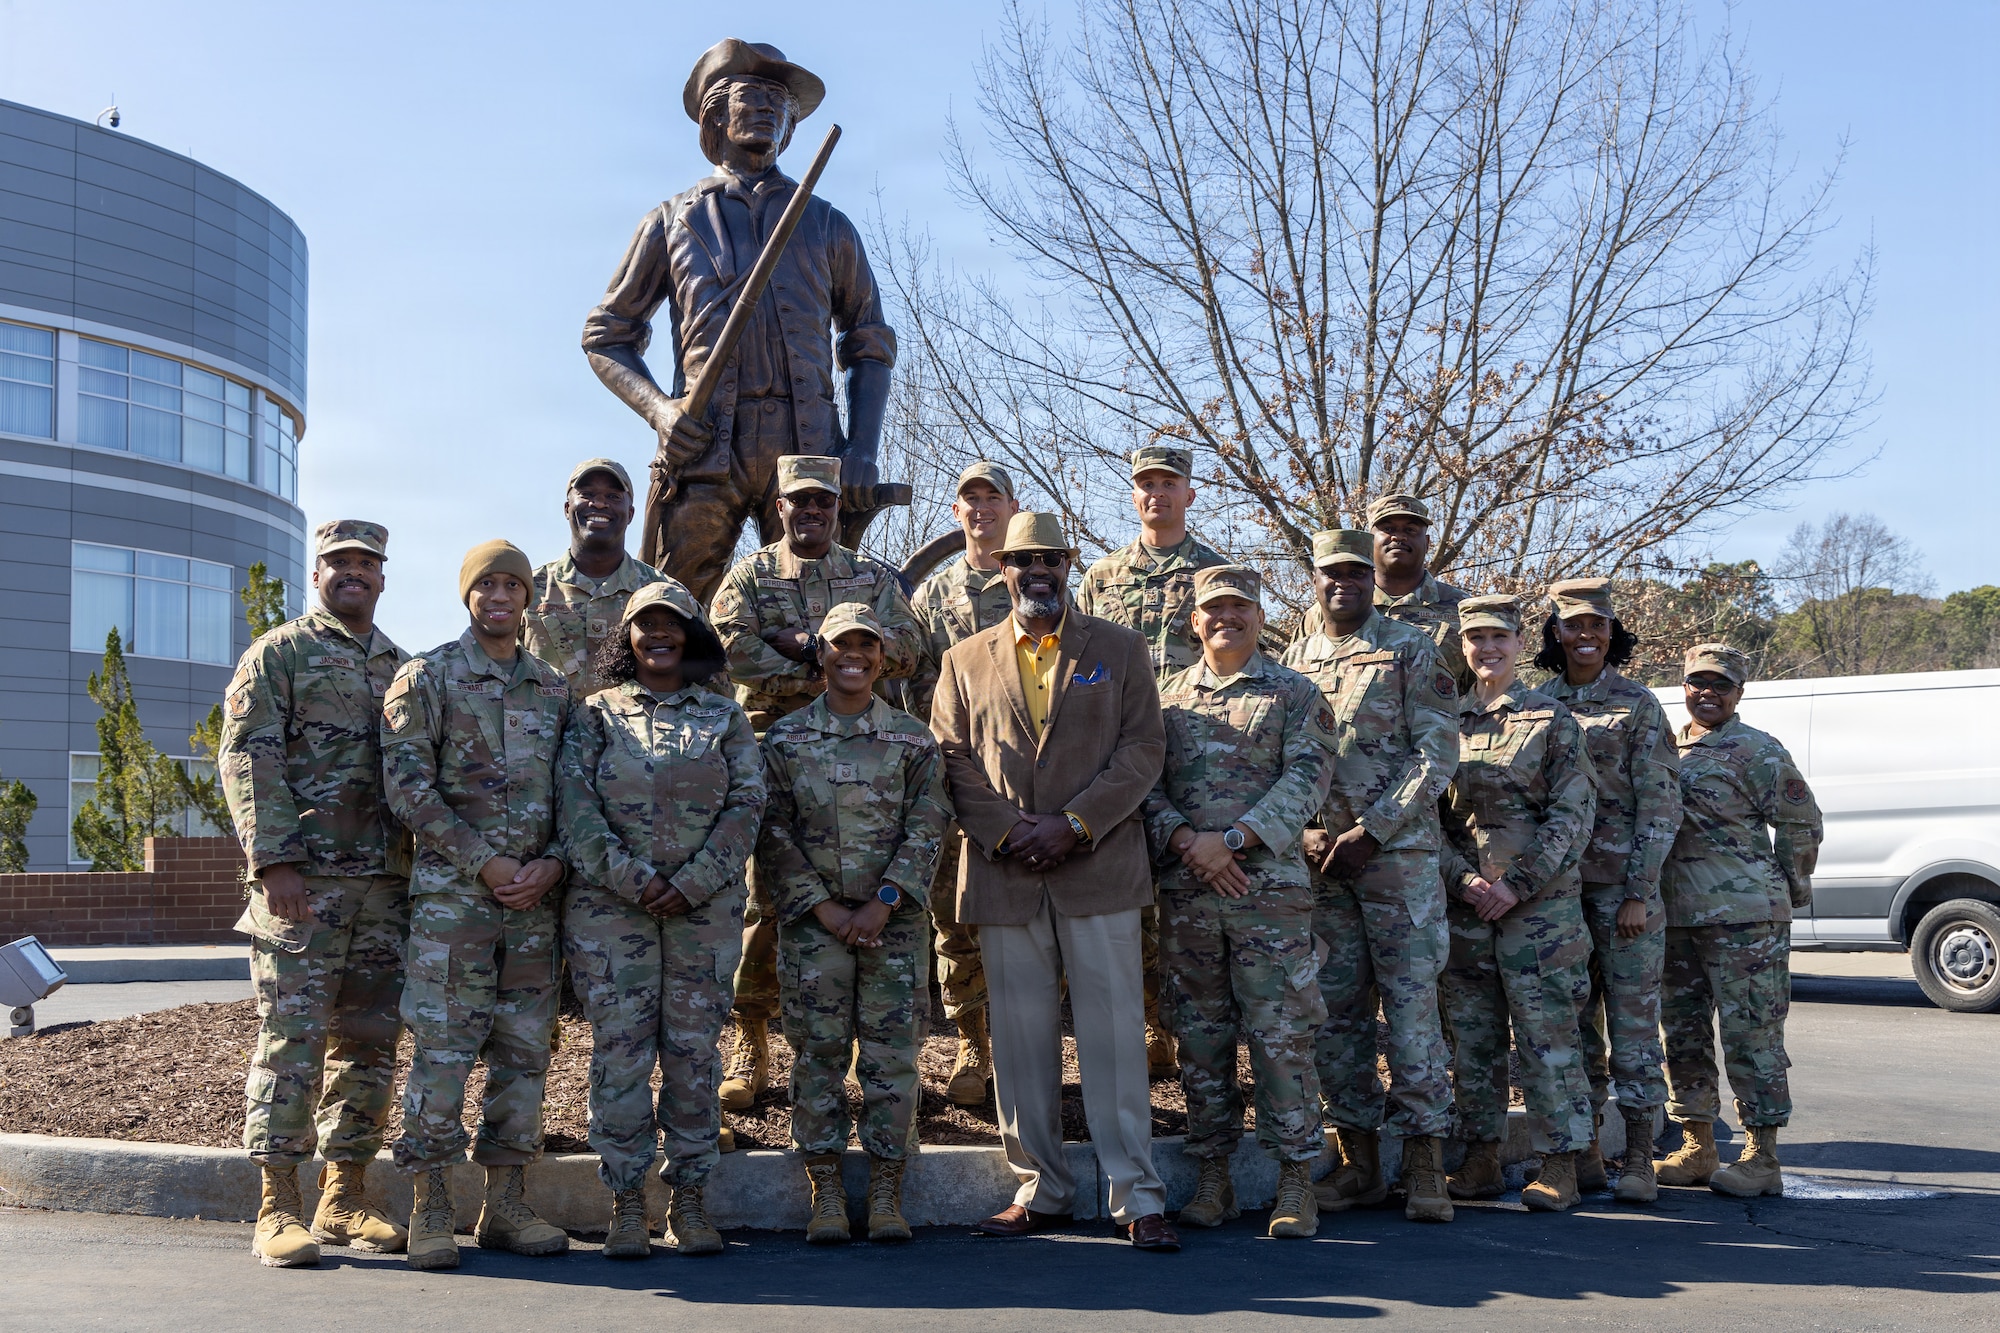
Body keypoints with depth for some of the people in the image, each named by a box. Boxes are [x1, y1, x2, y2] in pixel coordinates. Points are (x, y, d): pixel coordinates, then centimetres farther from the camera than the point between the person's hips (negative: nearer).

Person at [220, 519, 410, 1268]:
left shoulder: (401, 668, 20)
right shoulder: (278, 654, 3)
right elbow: (247, 759, -7)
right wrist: (274, 862, -17)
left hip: (388, 886, 6)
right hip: (304, 883, -5)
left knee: (369, 1044, 7)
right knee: (293, 1041, -6)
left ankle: (345, 1199, 15)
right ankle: (279, 1211, -1)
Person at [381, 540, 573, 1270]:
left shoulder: (554, 688, 14)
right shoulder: (426, 677, 0)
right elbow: (408, 786, -8)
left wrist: (552, 863, -5)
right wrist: (486, 863, -13)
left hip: (535, 899, 5)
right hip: (451, 894, -5)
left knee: (523, 1051, 7)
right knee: (440, 1049, -5)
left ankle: (506, 1208, 15)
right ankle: (431, 1213, 3)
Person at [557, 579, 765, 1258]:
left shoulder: (724, 716, 10)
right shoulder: (595, 714, 8)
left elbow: (747, 803, 2)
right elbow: (575, 803, -3)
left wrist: (692, 883, -10)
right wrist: (631, 878, -14)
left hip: (707, 906, 1)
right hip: (609, 904, -1)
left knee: (695, 1049, 3)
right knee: (620, 1049, -1)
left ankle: (690, 1197, 12)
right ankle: (626, 1202, 7)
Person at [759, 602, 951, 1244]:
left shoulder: (913, 740, 5)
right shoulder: (784, 739, 5)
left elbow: (925, 831, 0)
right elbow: (775, 834, 1)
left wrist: (882, 903, -10)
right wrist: (823, 906, -8)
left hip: (894, 919, 0)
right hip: (813, 920, 0)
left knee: (891, 1056, 1)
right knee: (818, 1057, 2)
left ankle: (886, 1197, 9)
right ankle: (826, 1198, 10)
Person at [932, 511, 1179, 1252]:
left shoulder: (1120, 649, 10)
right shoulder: (966, 661, 14)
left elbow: (1143, 747, 1)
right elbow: (954, 760, 7)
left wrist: (1073, 824, -11)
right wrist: (1006, 831, -9)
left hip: (1099, 869, -2)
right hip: (1004, 876, 2)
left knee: (1114, 1029, -3)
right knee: (1020, 1036, 6)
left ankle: (1137, 1196, 3)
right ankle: (1040, 1190, 16)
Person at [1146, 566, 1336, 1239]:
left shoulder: (1295, 695, 5)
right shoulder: (1166, 697, 14)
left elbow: (1306, 781, -6)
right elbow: (1144, 781, 6)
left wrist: (1232, 840, -16)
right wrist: (1185, 841, -12)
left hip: (1270, 886, -3)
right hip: (1183, 892, 3)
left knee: (1281, 1034, -3)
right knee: (1200, 1035, 7)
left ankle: (1295, 1181, 7)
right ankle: (1213, 1177, 16)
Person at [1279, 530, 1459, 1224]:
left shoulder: (1411, 649, 2)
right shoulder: (1293, 661, 14)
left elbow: (1436, 754, -6)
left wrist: (1370, 830, -12)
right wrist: (1303, 832, -4)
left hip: (1398, 852, -4)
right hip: (1318, 857, 4)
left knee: (1410, 1002, -5)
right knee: (1335, 1010, 6)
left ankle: (1425, 1165, 2)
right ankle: (1360, 1161, 15)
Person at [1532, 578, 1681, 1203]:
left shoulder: (1638, 705, -1)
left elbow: (1659, 805, -4)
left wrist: (1639, 893, -10)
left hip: (1623, 884, -3)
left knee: (1632, 1017, -1)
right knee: (1573, 1020, 8)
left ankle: (1638, 1159, 6)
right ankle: (1583, 1152, 16)